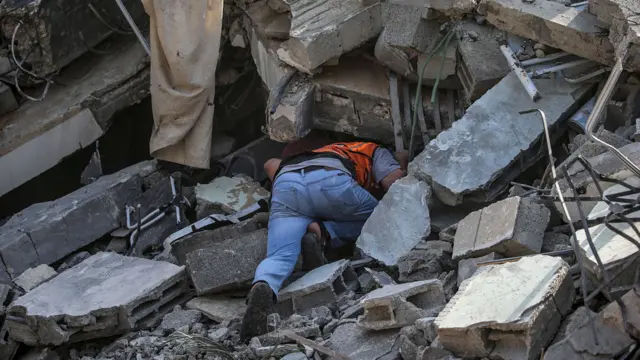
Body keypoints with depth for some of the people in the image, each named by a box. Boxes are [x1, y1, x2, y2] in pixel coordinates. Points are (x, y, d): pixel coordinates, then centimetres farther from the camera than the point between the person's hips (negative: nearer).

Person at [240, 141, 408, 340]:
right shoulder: (377, 152, 33)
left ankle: (262, 287, -44)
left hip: (285, 184, 4)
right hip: (330, 180, -4)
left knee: (280, 257, -9)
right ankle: (322, 232, -5)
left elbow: (271, 165, 40)